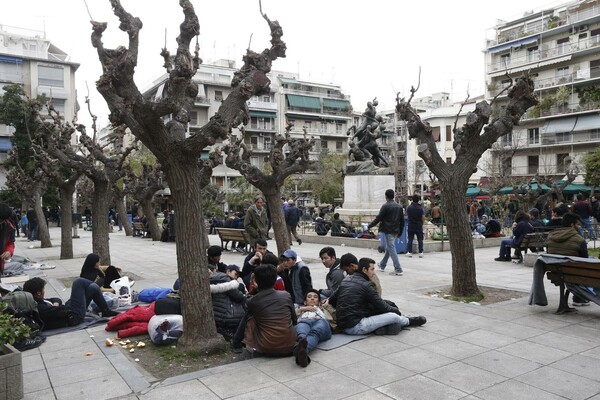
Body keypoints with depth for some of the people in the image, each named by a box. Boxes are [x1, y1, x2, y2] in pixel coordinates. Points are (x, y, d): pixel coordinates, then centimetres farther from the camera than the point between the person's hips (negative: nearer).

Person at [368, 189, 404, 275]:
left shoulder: (385, 206, -13)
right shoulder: (399, 206, 9)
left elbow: (378, 218, -12)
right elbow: (402, 220, 13)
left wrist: (369, 226, -1)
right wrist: (400, 232, 21)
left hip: (387, 231, -8)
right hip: (395, 231, 8)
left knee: (391, 249, -6)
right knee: (388, 248, 20)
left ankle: (398, 270, -10)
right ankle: (382, 265, 35)